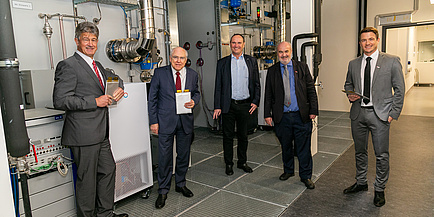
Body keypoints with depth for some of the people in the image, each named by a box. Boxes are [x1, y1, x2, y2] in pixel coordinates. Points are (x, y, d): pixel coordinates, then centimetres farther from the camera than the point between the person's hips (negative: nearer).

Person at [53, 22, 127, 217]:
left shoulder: (96, 65, 15)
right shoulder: (68, 66, -12)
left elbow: (113, 77, 31)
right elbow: (60, 101, -19)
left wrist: (119, 88, 8)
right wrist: (95, 102, -18)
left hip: (101, 133, 9)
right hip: (84, 135, -9)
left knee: (108, 170, 17)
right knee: (87, 179, 2)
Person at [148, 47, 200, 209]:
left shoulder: (193, 74, 5)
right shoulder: (160, 73, -3)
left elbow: (196, 92, 17)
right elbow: (152, 98, -1)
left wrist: (194, 102, -7)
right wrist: (153, 121, -6)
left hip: (186, 121, 3)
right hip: (165, 121, -3)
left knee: (184, 155, 14)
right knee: (165, 157, 2)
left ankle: (180, 184, 35)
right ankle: (163, 191, 20)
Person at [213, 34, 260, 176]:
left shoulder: (252, 61, 6)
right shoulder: (222, 63, 3)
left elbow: (256, 84, 9)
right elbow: (218, 86, 1)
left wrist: (255, 101, -1)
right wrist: (217, 106, -4)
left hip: (245, 105, 1)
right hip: (228, 105, -1)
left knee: (243, 136, 13)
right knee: (228, 136, 7)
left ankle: (242, 162, 29)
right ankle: (228, 164, 23)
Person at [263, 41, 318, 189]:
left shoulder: (302, 67, 5)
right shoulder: (272, 71, 7)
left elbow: (311, 90, 3)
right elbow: (268, 95, 7)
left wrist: (313, 110, -4)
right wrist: (267, 114, 1)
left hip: (301, 116, -1)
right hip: (282, 116, 1)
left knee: (304, 148, 5)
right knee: (286, 146, 14)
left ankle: (306, 176, 21)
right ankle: (288, 170, 35)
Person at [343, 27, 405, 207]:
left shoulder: (392, 61, -2)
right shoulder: (353, 64, 8)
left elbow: (399, 89, -1)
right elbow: (348, 83, 21)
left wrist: (394, 113, -7)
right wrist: (350, 94, -1)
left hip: (380, 114, -3)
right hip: (358, 113, 4)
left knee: (382, 155, 4)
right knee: (360, 152, 15)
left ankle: (379, 189, 22)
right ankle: (361, 183, 33)